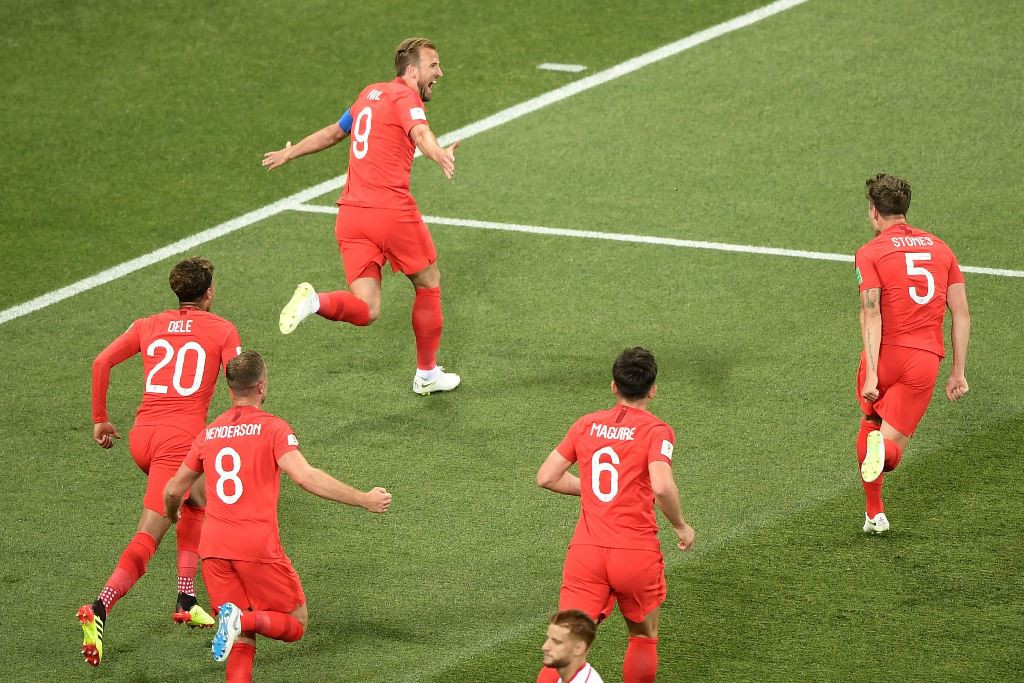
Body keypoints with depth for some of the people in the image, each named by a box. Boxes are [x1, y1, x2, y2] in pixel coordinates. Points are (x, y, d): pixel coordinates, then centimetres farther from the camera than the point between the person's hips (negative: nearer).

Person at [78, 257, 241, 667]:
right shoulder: (222, 330, 7)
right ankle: (100, 610, -32)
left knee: (197, 502, 29)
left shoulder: (149, 326, 17)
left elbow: (102, 362, 8)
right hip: (181, 439, -5)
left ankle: (186, 600, 21)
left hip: (142, 434, 5)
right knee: (147, 538, -12)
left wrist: (100, 419, 14)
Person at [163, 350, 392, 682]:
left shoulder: (208, 433, 14)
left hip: (213, 548, 5)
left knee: (242, 642, 10)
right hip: (258, 547, -5)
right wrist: (363, 500, -12)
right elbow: (305, 476, -16)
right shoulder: (272, 428, -2)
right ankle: (245, 618, -20)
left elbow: (173, 491, 22)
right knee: (295, 624, 10)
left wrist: (172, 515, 45)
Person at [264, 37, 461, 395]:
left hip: (351, 214, 7)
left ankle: (313, 301, -27)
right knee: (428, 284, 17)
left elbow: (333, 132, 34)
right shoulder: (405, 96, -5)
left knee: (365, 309, 1)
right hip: (392, 211, -7)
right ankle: (427, 373, 26)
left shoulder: (371, 94, 19)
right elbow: (420, 133, -29)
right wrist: (440, 154, -50)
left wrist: (290, 153, 51)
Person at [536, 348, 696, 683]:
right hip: (637, 553, -2)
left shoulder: (586, 425, 9)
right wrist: (681, 526, -3)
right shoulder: (656, 431, -4)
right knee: (644, 638, 22)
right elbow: (662, 487, -20)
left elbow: (546, 477, 10)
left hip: (586, 551, 2)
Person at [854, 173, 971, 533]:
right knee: (893, 446, 4)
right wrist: (958, 372, 14)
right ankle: (883, 449, -34)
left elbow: (871, 314, -13)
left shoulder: (871, 253, -2)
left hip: (885, 354, -2)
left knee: (869, 424, 25)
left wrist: (871, 374, -18)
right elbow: (961, 313, 10)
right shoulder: (939, 248, 12)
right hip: (925, 359, 2)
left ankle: (874, 513, 24)